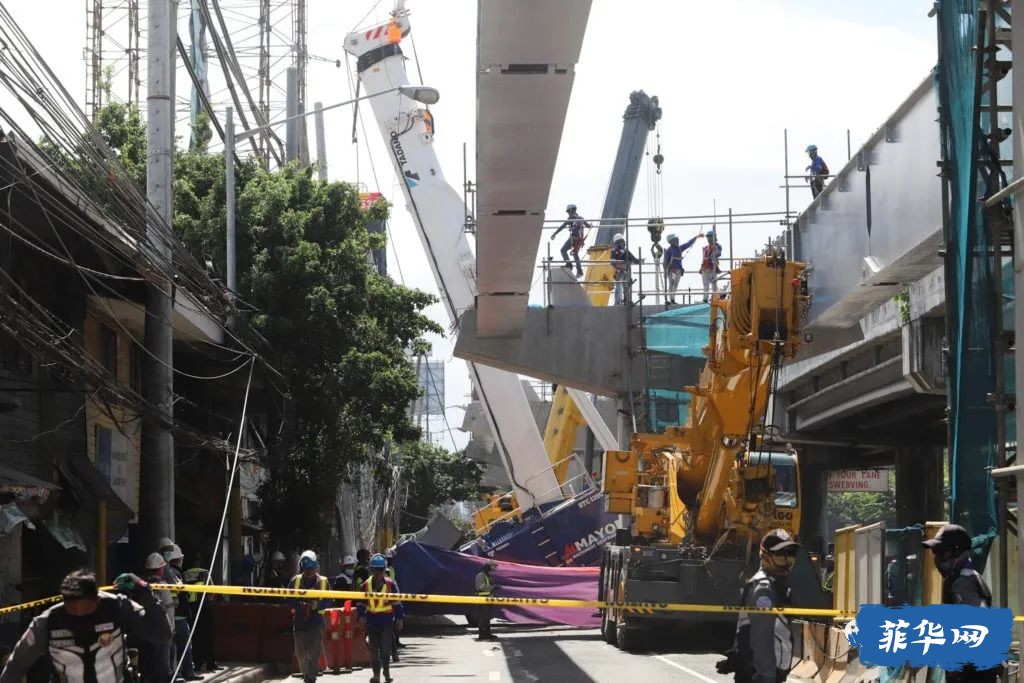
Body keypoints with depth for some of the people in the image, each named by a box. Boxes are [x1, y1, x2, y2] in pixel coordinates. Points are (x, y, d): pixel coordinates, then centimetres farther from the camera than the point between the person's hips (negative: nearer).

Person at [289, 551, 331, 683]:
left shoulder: (323, 582, 0)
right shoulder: (295, 580, 3)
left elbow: (328, 602, 0)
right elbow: (289, 599, 2)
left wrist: (317, 604, -20)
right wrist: (299, 604, -17)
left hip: (316, 621, -2)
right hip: (300, 621, 2)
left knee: (314, 652, -7)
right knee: (300, 652, 9)